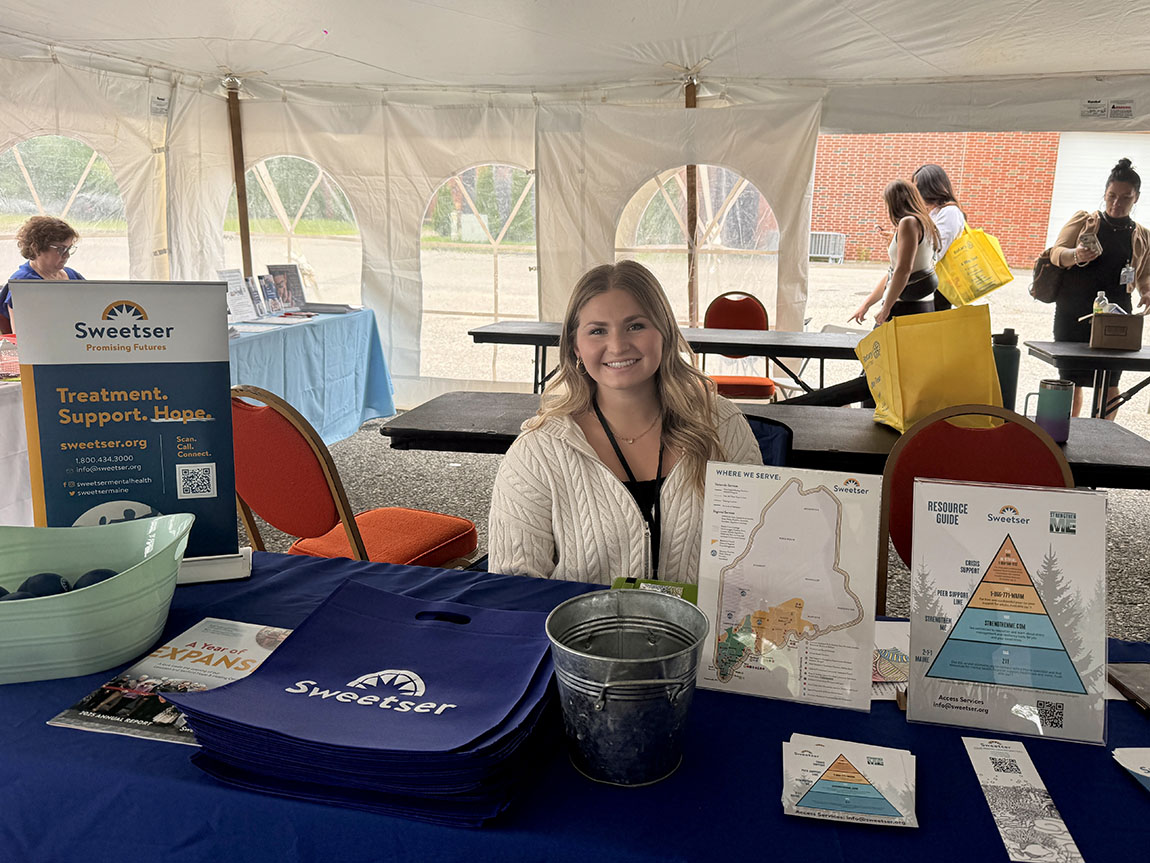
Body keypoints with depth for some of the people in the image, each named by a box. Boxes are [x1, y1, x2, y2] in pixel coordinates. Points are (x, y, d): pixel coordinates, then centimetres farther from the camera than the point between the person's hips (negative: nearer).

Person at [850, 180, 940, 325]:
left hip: (908, 307, -9)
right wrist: (866, 304, 25)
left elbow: (903, 270, -18)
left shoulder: (909, 222, -9)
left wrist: (886, 308, -13)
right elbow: (892, 273, 24)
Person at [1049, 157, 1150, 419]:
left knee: (1109, 382, -2)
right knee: (1071, 380, -2)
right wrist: (1076, 255, -26)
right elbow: (1056, 253, -3)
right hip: (1073, 313, -2)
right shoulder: (1083, 220, 7)